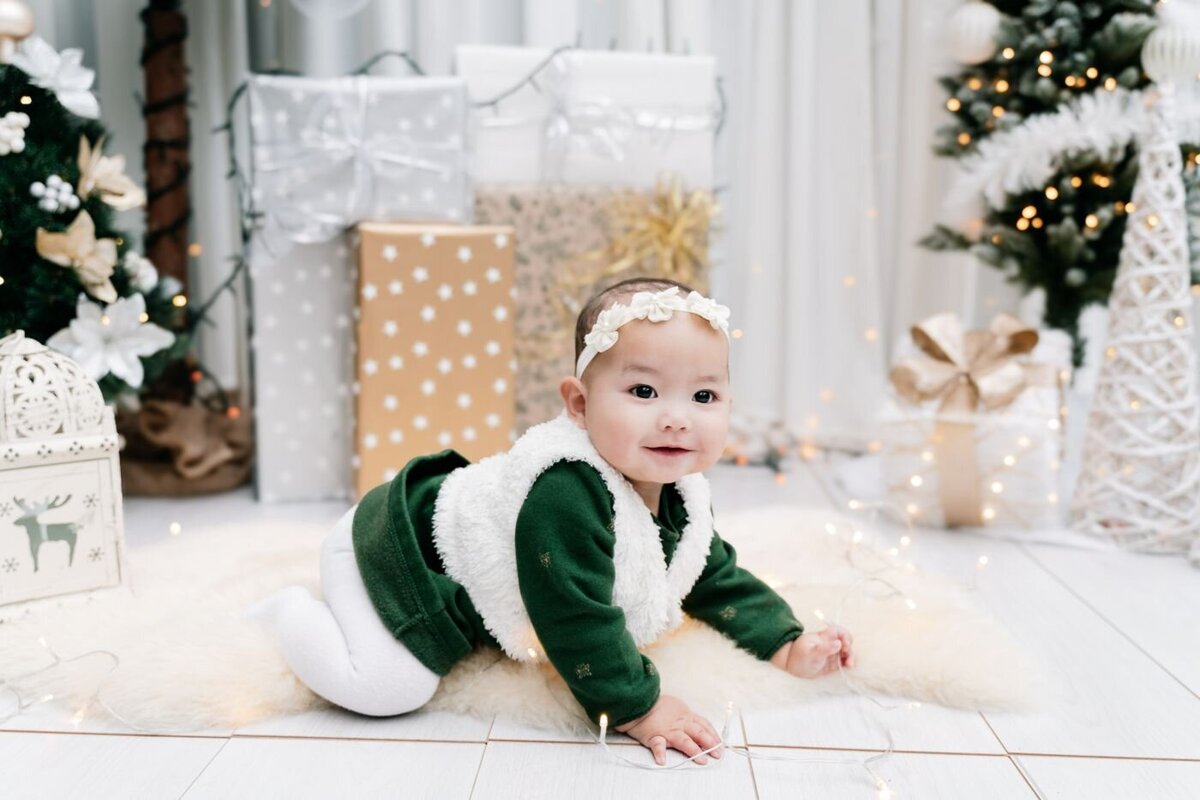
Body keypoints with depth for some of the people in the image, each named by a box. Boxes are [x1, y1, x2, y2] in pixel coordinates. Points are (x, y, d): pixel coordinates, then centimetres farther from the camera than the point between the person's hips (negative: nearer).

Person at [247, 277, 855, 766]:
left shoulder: (681, 494, -10)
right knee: (384, 687, -22)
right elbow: (573, 612, -36)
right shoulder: (568, 491, -40)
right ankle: (292, 611, 7)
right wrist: (635, 707, -27)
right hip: (394, 554, -9)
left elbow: (718, 580, 6)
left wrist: (786, 645, -2)